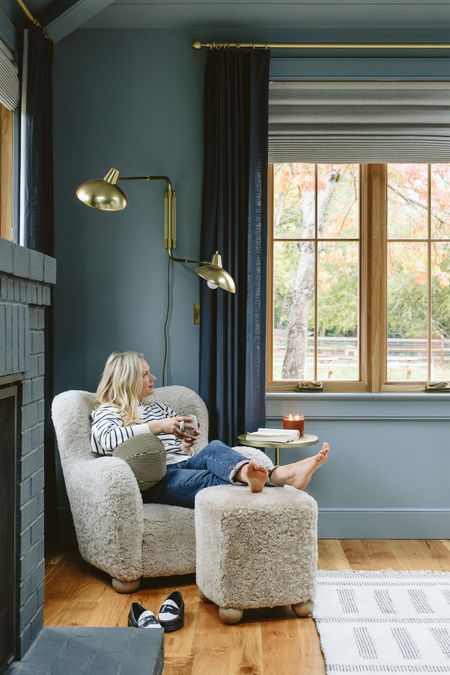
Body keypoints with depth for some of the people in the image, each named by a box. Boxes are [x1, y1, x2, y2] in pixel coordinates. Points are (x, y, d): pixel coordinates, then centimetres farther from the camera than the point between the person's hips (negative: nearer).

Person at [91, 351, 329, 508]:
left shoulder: (157, 407, 32)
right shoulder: (107, 411, 11)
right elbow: (107, 439, -15)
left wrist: (186, 446, 6)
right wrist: (156, 426, -16)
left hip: (182, 465, 5)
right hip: (153, 478, -4)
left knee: (214, 449, -31)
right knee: (206, 478, -36)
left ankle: (279, 474, -60)